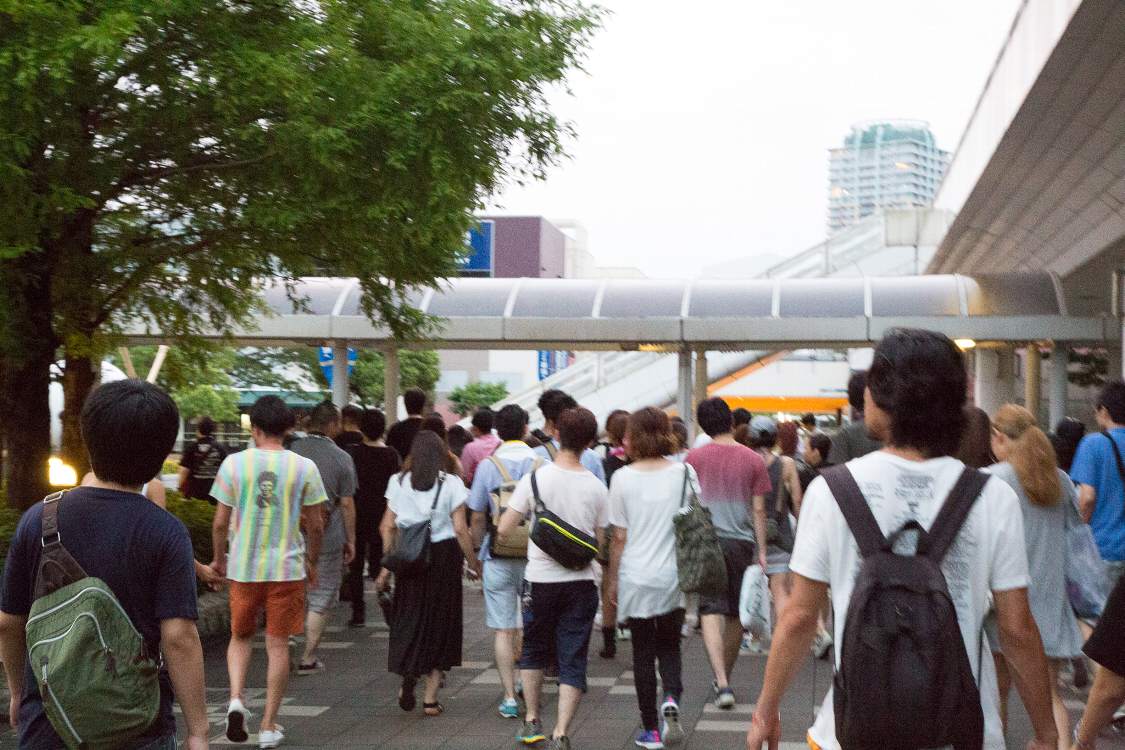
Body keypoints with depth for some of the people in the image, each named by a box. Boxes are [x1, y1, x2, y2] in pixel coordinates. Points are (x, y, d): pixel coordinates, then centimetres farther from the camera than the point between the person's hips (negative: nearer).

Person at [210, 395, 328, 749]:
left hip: (243, 567, 1)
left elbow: (220, 523, -1)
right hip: (287, 568, 0)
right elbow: (315, 524, 0)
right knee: (278, 645, 7)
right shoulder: (304, 467, -4)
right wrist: (312, 562, 16)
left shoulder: (234, 463, -4)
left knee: (240, 637, 19)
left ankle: (236, 699, -3)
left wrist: (218, 559, 16)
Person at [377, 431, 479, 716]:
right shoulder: (451, 484, -5)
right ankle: (430, 697, 8)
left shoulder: (398, 482, 2)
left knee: (408, 619, 14)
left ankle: (408, 671, -12)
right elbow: (460, 530, -8)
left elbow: (388, 526, 2)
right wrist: (473, 561, 3)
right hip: (444, 555, -1)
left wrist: (387, 566, 8)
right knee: (440, 622, 8)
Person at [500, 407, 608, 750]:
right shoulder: (597, 487, -3)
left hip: (540, 579, 0)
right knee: (573, 661, 5)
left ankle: (532, 722, 25)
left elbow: (504, 530, -7)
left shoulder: (535, 478, -8)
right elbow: (601, 543, 3)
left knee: (534, 650, 20)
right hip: (581, 582, 1)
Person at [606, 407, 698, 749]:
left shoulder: (623, 477, -7)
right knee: (669, 646, 18)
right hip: (674, 576, 2)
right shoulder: (685, 473, -2)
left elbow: (619, 537, -4)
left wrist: (612, 579, 7)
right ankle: (671, 699, -9)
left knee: (643, 652, 9)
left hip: (635, 577, -1)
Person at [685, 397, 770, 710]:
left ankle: (722, 683, -18)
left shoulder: (694, 458, 0)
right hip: (741, 541, 1)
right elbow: (758, 510, 2)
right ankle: (725, 679, 27)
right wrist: (761, 551, 8)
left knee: (711, 612, -5)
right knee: (736, 614, 14)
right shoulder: (753, 460, 1)